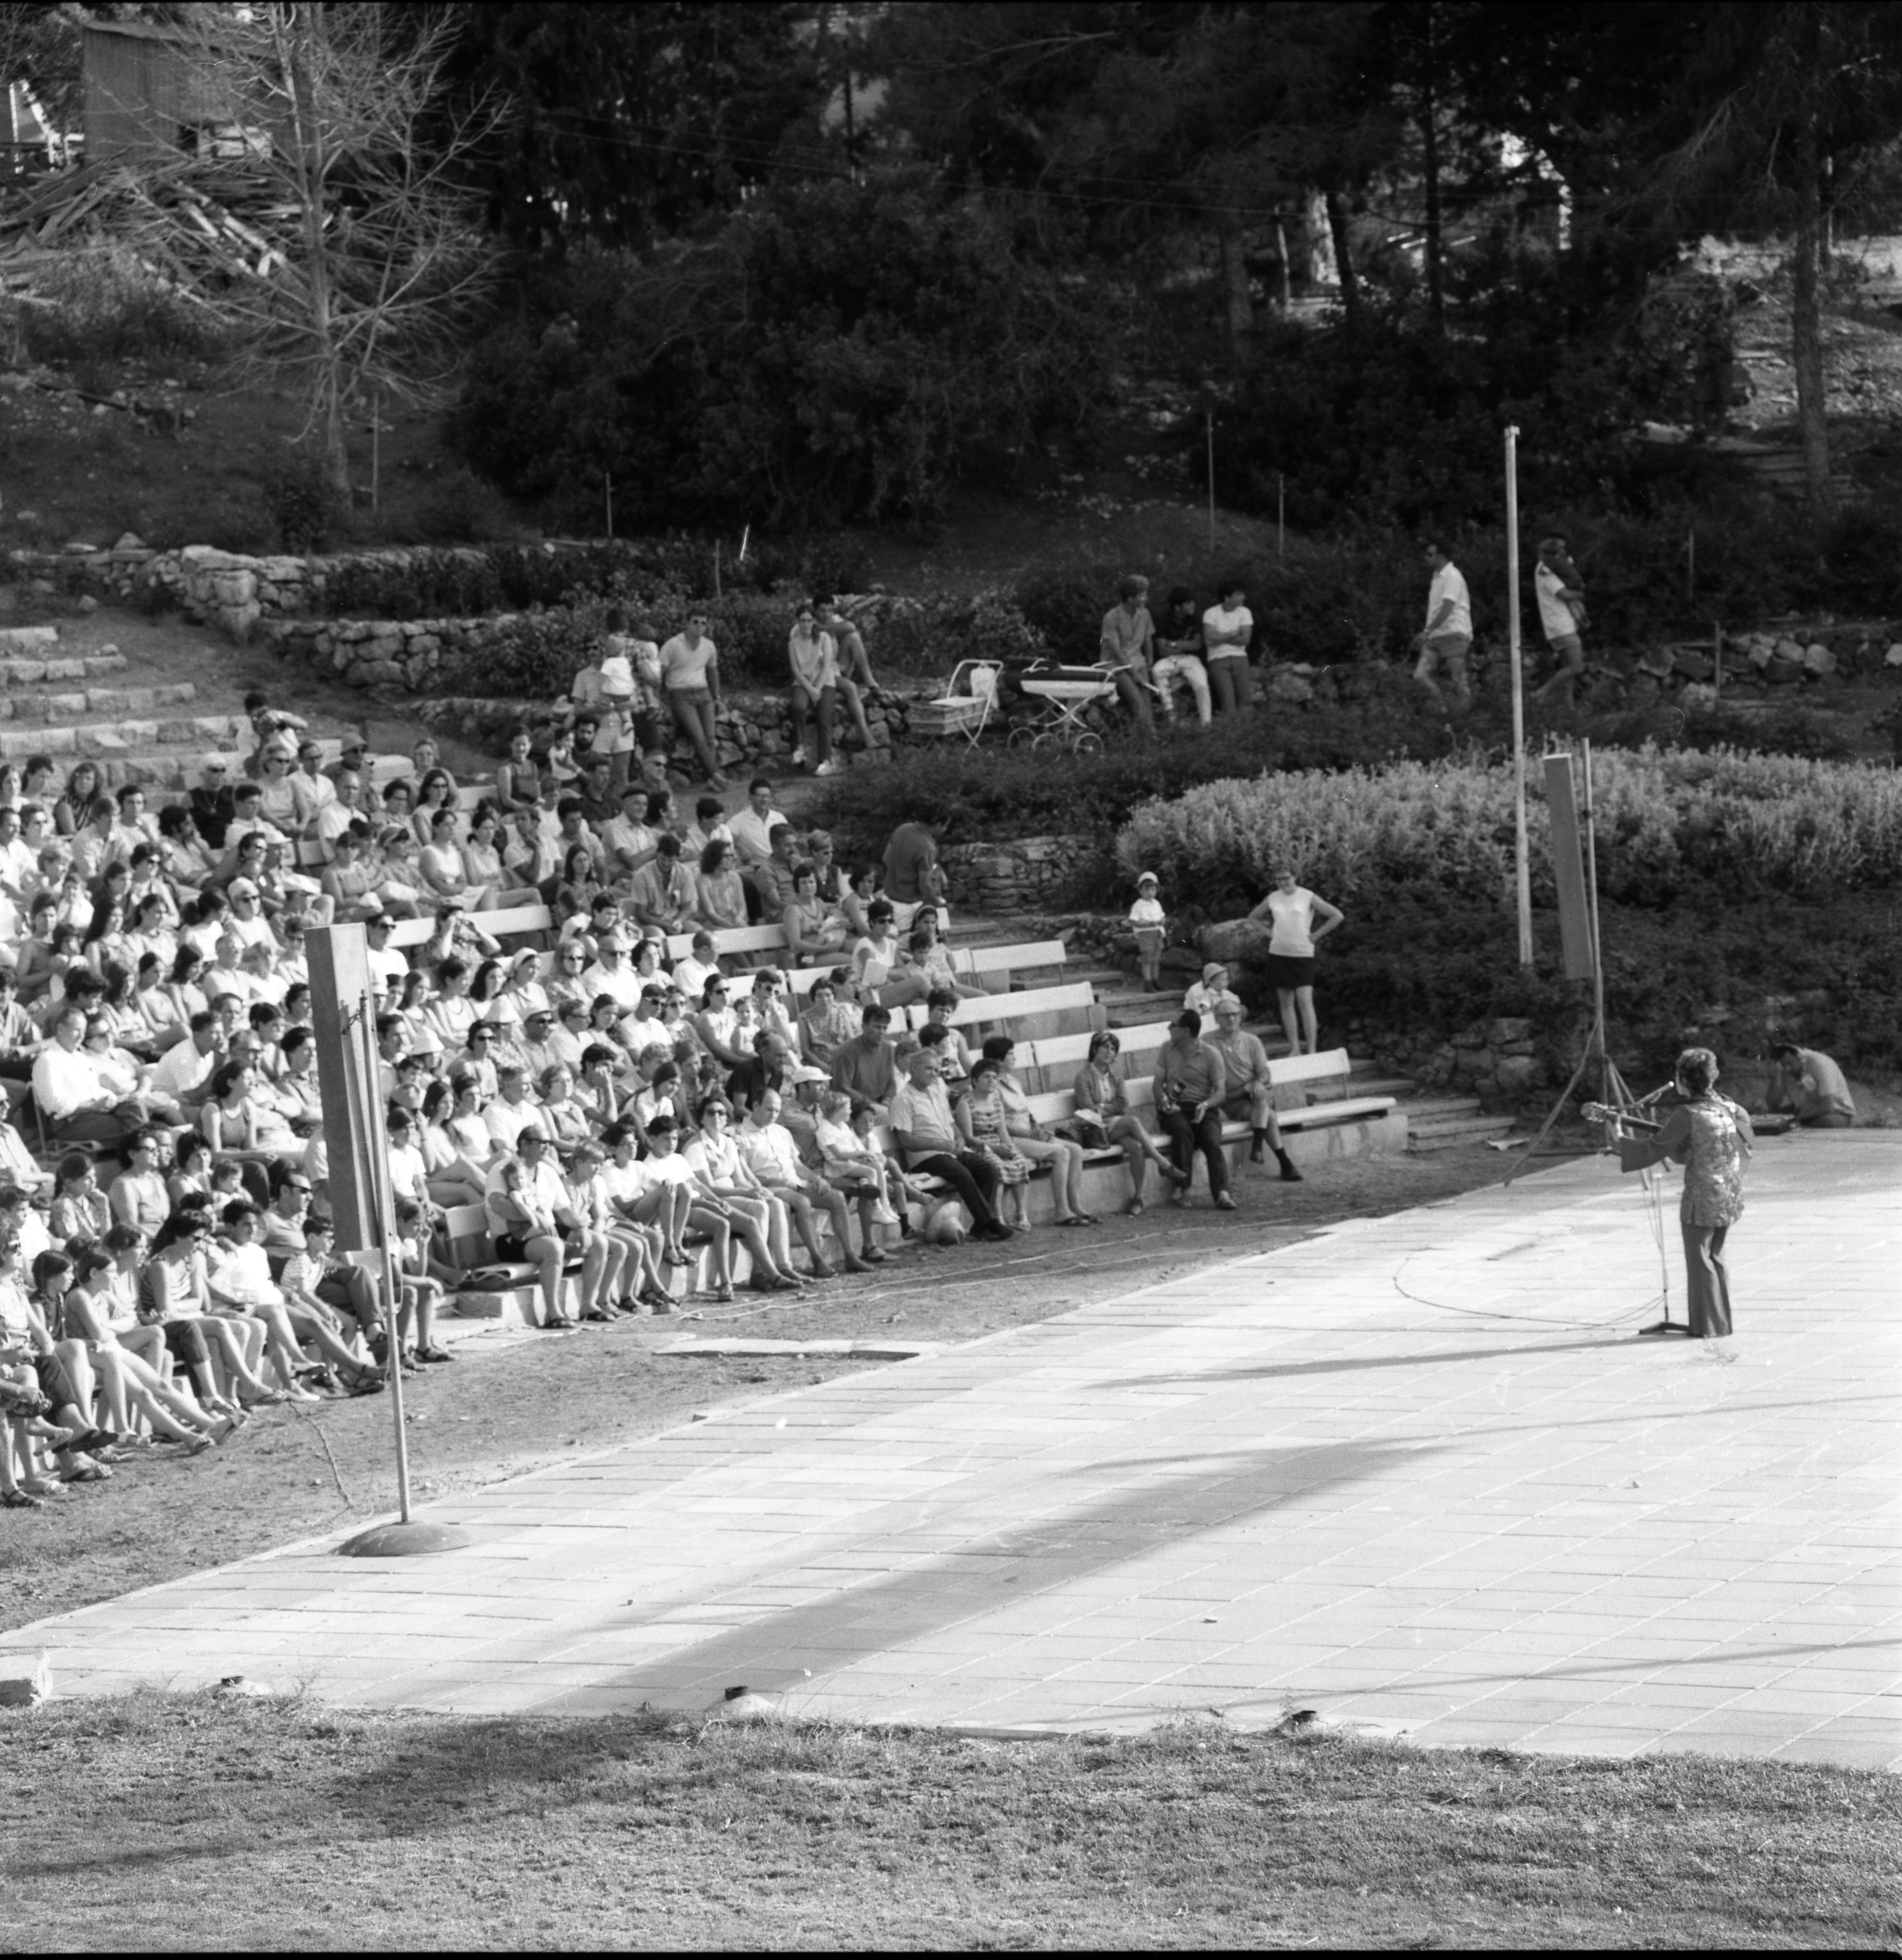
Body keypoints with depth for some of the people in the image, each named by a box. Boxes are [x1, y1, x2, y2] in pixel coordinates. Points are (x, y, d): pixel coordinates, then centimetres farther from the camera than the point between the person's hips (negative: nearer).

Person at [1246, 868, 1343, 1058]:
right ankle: (1294, 1048, 9)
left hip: (1303, 955, -4)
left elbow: (1337, 916, -2)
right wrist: (1268, 933, 10)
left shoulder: (1308, 897, -3)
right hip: (1279, 954, 4)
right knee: (1286, 1003, 5)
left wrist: (1317, 936, -4)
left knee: (1305, 1003, -11)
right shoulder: (1273, 899, 8)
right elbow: (1254, 917, 25)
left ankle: (1312, 1049, -9)